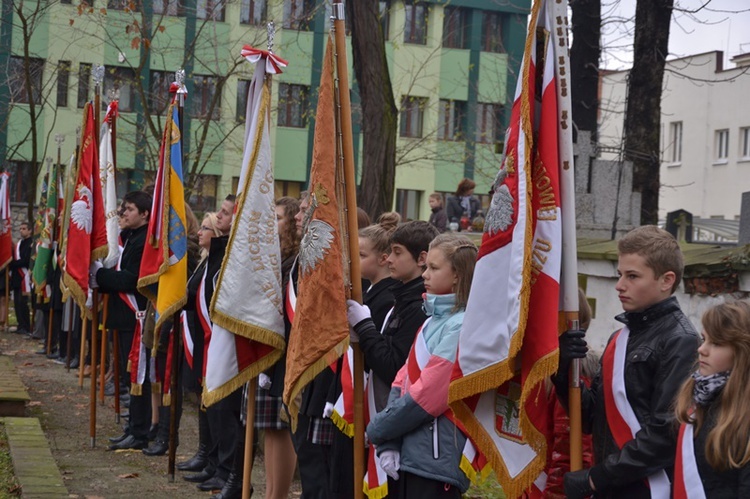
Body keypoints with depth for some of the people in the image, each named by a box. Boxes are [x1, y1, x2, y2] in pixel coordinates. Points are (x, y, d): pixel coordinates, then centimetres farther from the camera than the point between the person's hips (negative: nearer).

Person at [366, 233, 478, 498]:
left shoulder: (460, 326, -14)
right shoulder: (433, 320, 13)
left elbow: (427, 396, -18)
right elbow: (402, 381, 10)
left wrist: (377, 429, -6)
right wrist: (388, 444, -2)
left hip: (436, 461, -8)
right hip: (405, 456, 8)